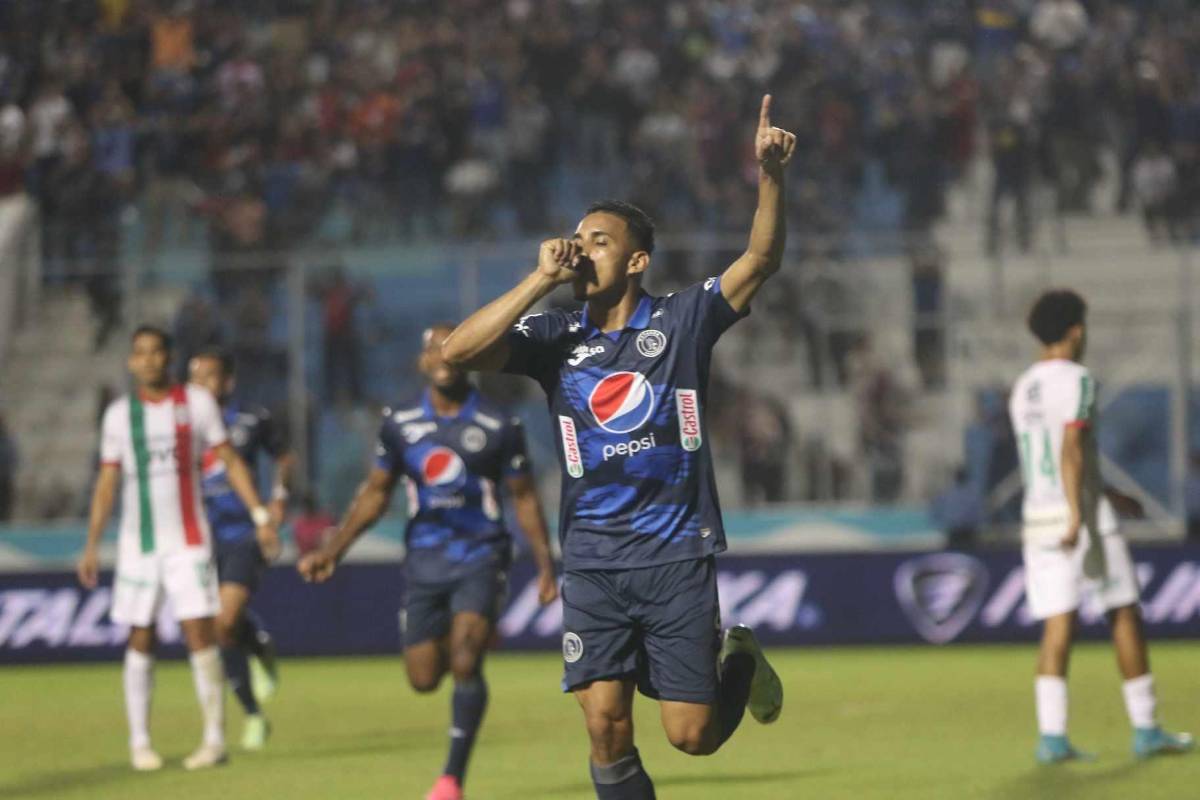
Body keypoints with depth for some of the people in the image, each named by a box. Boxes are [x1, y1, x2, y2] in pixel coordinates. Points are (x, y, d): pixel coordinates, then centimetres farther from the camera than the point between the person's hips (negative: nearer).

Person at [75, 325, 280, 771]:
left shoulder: (196, 403, 2)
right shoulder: (119, 415, 7)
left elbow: (230, 461, 4)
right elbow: (107, 482, 11)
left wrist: (260, 516, -4)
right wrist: (92, 546, 8)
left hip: (187, 542, -2)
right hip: (137, 544, 2)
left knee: (200, 632, -11)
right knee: (141, 639, 3)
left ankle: (215, 738, -7)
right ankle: (139, 741, 12)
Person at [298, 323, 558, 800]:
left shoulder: (497, 428, -3)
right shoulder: (400, 424, 4)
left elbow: (524, 497, 5)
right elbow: (375, 493, 13)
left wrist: (545, 566, 1)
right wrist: (333, 550, 6)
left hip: (480, 558, -3)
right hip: (425, 560, 3)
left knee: (465, 663, -20)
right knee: (424, 679, 3)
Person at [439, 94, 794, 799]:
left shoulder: (680, 322, 2)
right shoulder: (556, 338, 5)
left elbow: (762, 260, -7)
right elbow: (458, 351, -9)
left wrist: (771, 175, -23)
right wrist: (542, 280, -11)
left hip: (678, 554, -2)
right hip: (594, 560, 2)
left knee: (693, 735, -1)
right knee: (607, 727, -8)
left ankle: (738, 660, 32)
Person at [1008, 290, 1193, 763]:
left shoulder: (1023, 389, 16)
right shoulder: (1075, 380, -9)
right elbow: (1071, 451, -20)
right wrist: (1078, 516, -26)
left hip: (1037, 514, 7)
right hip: (1085, 515, -7)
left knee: (1057, 626, 2)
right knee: (1125, 616, 5)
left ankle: (1051, 735, -9)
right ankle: (1145, 729, 8)